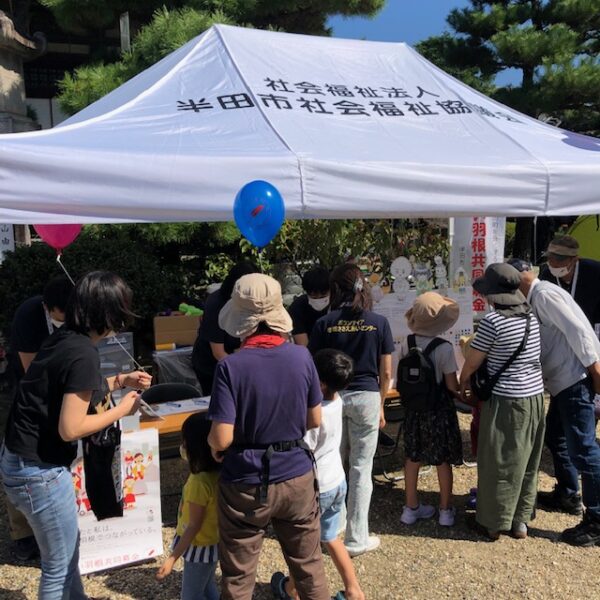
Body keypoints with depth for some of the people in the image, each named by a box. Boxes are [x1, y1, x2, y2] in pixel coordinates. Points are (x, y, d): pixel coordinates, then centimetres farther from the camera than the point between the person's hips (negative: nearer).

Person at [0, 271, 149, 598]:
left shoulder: (62, 338, 2)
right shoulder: (84, 354, -24)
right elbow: (70, 428, -24)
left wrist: (118, 381, 13)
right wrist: (121, 410, -11)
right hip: (39, 471, -9)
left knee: (66, 551, 25)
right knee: (59, 565, 11)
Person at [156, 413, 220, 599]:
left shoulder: (200, 481, -32)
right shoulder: (217, 472, -7)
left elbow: (194, 526, -25)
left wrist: (172, 558, -20)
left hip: (200, 547, -9)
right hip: (210, 543, 9)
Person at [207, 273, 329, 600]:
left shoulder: (230, 366, -19)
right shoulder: (302, 356, -8)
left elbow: (221, 440, -19)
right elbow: (315, 422, 2)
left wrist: (210, 441, 3)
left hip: (246, 485, -3)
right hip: (297, 477, 3)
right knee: (309, 566, 23)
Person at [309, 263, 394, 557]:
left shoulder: (324, 324, -6)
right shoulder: (379, 323, -4)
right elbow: (386, 372, -1)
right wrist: (380, 405, 12)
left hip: (333, 398, 1)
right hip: (367, 398, -1)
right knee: (361, 468, 8)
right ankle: (356, 538, 17)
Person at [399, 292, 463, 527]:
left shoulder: (406, 345, -6)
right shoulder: (444, 348, -19)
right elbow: (451, 385, -16)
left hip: (414, 408, 4)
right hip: (439, 410, -4)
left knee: (412, 458, 15)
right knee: (443, 461, 12)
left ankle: (411, 507, 27)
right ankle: (445, 510, 25)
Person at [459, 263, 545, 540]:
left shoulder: (493, 321, -17)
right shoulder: (531, 317, 3)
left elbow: (472, 362, -11)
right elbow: (522, 356, 8)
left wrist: (463, 383, 10)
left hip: (505, 401, -7)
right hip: (534, 396, 7)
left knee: (498, 464, 7)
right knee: (526, 463, 17)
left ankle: (492, 523, 21)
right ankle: (521, 521, 29)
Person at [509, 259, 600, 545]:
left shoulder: (544, 293, -13)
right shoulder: (537, 299, 17)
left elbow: (577, 330, -20)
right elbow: (548, 342, 22)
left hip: (576, 379, -11)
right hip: (563, 381, 11)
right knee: (554, 437, 21)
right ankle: (568, 495, 37)